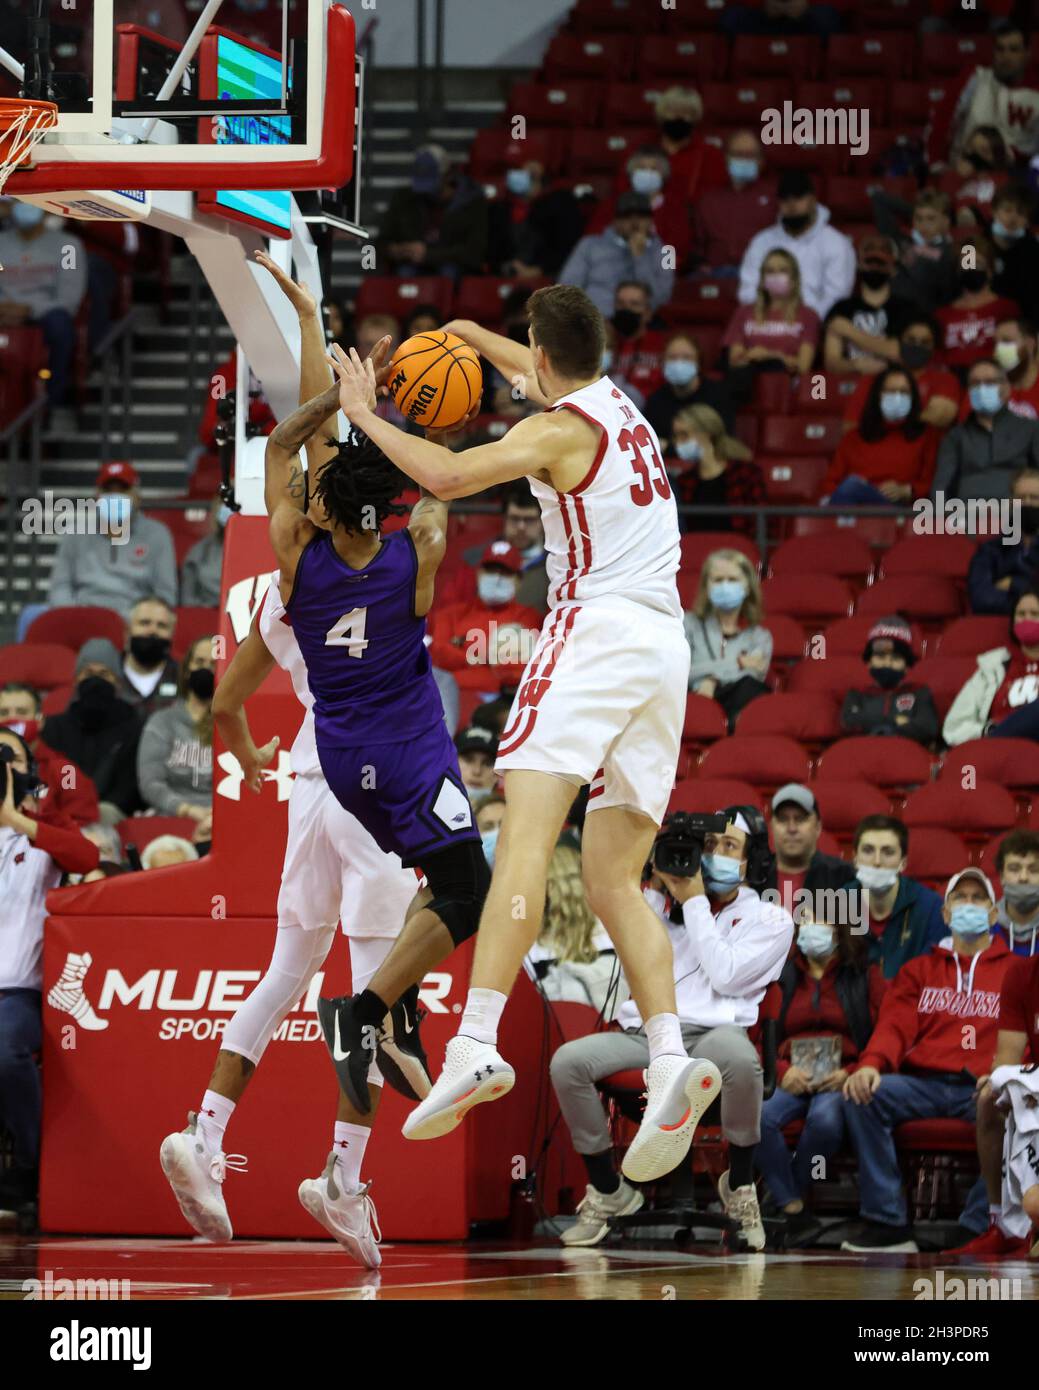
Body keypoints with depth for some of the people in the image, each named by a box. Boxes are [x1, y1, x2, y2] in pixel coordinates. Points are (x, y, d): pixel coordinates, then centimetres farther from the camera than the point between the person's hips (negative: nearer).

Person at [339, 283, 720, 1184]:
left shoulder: (559, 431, -3)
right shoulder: (618, 402, 21)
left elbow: (447, 476, -16)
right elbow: (556, 380, 45)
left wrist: (366, 417, -3)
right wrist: (472, 336, 54)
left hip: (596, 628, -9)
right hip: (666, 645, 9)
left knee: (526, 832, -20)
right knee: (614, 881, 7)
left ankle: (476, 1047, -35)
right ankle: (670, 1062, -12)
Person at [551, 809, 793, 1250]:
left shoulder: (770, 921, 11)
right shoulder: (670, 903, 23)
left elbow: (724, 974, -5)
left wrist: (694, 902, 0)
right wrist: (657, 885, 9)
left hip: (712, 1032, -3)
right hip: (645, 1032, 3)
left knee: (740, 1059, -42)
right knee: (567, 1061, -27)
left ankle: (739, 1184, -14)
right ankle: (607, 1189, -7)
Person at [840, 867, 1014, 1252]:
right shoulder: (919, 970, 26)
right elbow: (895, 1027, 11)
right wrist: (870, 1064, -13)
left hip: (983, 1090, -2)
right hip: (923, 1083, 2)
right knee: (861, 1096, -28)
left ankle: (975, 1230, -30)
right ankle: (886, 1224, -26)